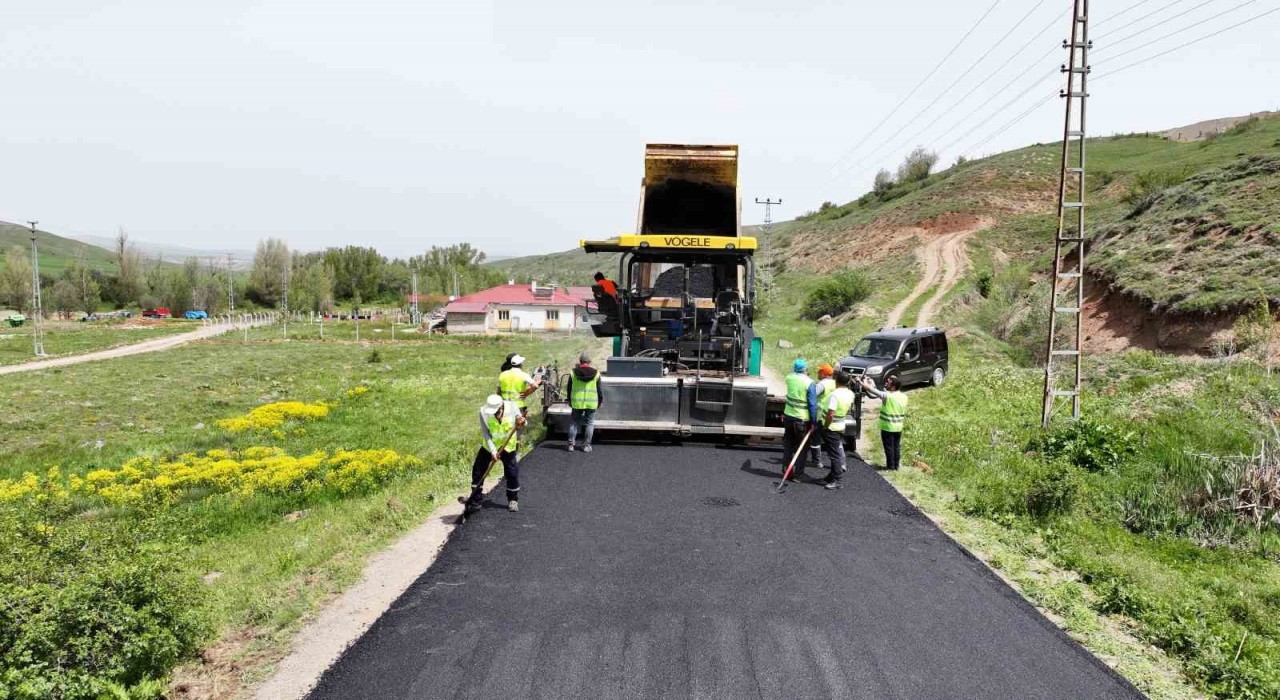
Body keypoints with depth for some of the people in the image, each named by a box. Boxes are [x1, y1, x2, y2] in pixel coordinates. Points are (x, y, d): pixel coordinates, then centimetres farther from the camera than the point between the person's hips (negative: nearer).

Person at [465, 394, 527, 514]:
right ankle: (476, 500, 13)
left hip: (508, 446, 0)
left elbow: (520, 421, -11)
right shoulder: (484, 411, -22)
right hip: (489, 446, 0)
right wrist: (493, 450, -28)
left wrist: (522, 423, -37)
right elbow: (485, 433, -21)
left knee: (512, 473, 0)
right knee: (478, 470, -1)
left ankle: (513, 500, 20)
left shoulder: (512, 408, -21)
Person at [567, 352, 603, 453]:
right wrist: (600, 401, 13)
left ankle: (571, 444, 8)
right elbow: (599, 390, 1)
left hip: (577, 403, 1)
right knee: (589, 423, 8)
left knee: (574, 422, 11)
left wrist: (569, 400, 18)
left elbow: (569, 388, 6)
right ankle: (587, 445, 6)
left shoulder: (573, 372, -1)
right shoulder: (596, 373, -3)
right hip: (591, 403, -1)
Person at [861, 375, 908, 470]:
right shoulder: (904, 397, -2)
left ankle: (890, 465, 14)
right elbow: (904, 412, 9)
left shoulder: (887, 396, -21)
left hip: (887, 427, -6)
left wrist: (865, 381, -4)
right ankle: (896, 465, 24)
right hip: (898, 427, 6)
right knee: (897, 447, 16)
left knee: (889, 447, 6)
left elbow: (869, 388, -18)